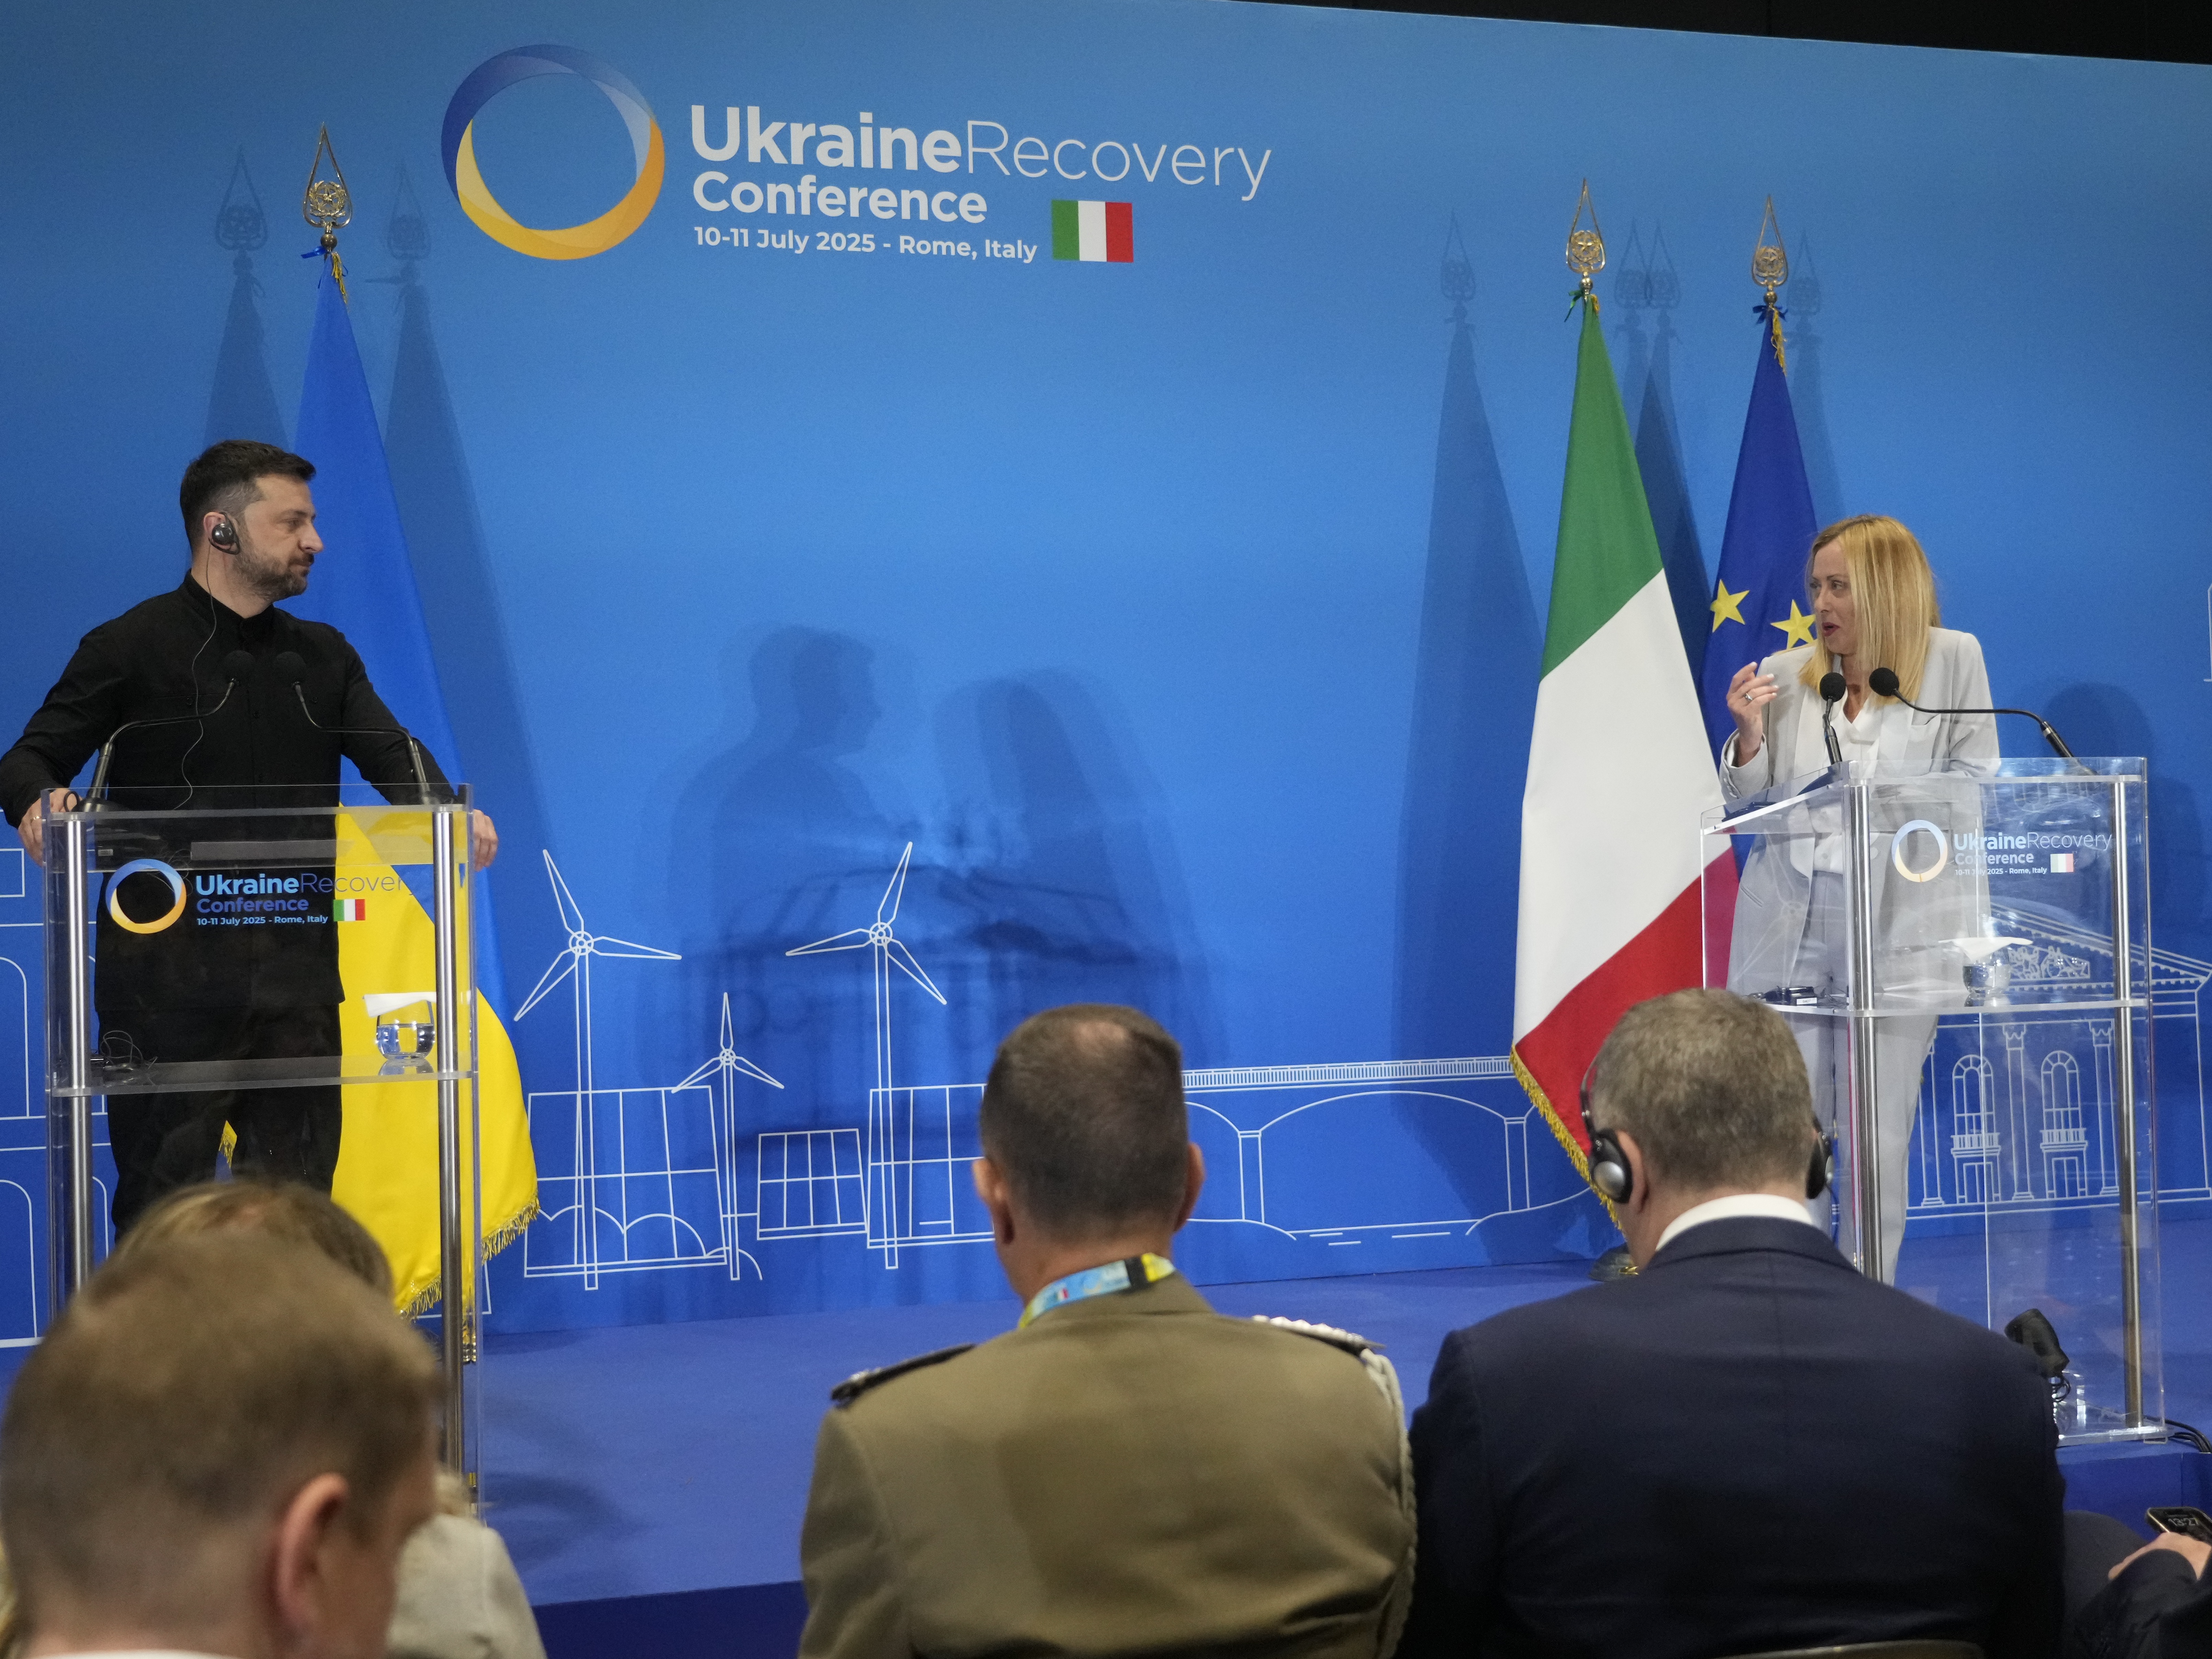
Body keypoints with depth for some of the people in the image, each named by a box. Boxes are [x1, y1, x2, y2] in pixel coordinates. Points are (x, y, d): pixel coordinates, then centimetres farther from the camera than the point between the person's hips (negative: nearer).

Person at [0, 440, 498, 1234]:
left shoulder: (322, 656, 15)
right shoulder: (131, 649, 2)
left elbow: (391, 752, 4)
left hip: (295, 968, 4)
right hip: (168, 976, -4)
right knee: (163, 1199, 2)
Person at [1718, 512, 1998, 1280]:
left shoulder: (1953, 660, 2)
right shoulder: (1784, 675, 7)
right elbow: (1751, 808, 11)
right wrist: (1749, 737, -6)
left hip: (1895, 925, -2)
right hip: (1789, 924, 2)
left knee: (1881, 1136, 2)